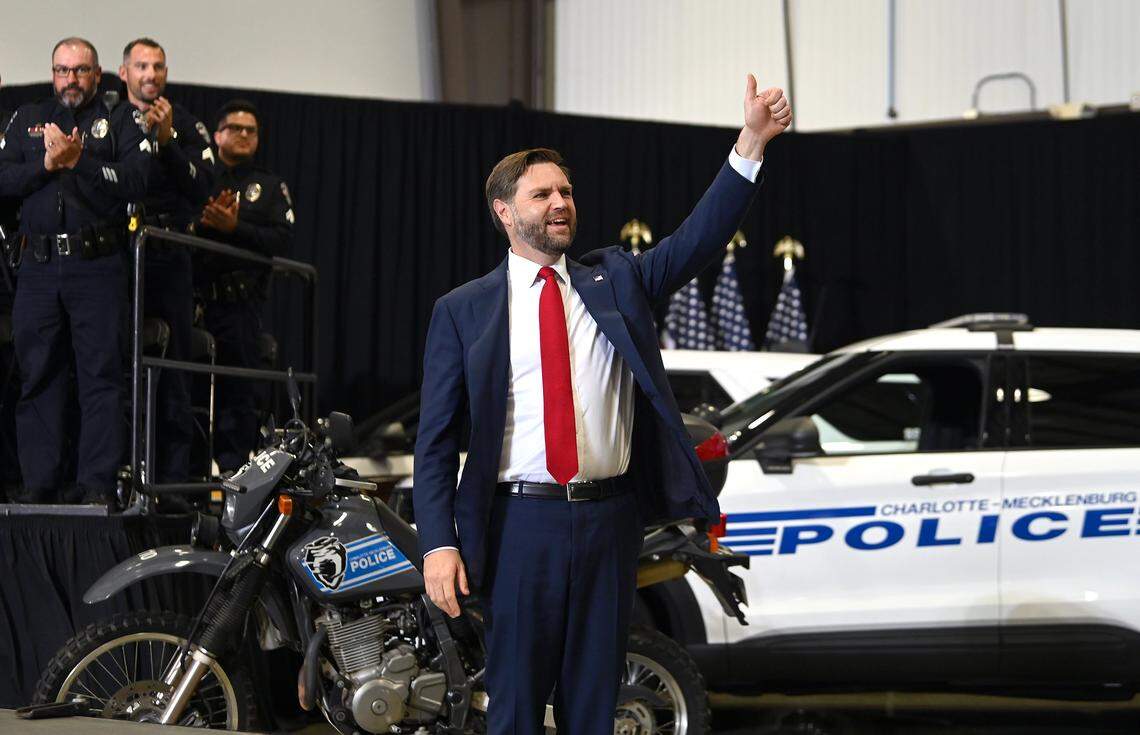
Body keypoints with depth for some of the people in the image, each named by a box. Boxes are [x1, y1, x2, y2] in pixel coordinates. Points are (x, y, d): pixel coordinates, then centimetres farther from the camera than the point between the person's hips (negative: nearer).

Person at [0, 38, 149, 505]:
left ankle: (98, 486, -6)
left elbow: (137, 180, -7)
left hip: (98, 268, -3)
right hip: (38, 268, 3)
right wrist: (45, 165, -7)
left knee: (101, 376, -6)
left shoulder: (120, 121, 8)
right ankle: (38, 486, 7)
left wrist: (79, 162, -14)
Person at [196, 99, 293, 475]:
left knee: (236, 393, -3)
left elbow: (282, 240, 2)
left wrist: (235, 227, -10)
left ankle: (232, 472, -2)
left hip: (239, 304, 0)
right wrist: (203, 222, -14)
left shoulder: (269, 186, 16)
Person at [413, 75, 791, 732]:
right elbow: (436, 438, 1)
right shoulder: (462, 312, 3)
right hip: (520, 521, -2)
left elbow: (698, 241, -3)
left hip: (610, 517, 2)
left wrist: (752, 143, -15)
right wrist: (439, 543, -9)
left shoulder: (616, 280, 11)